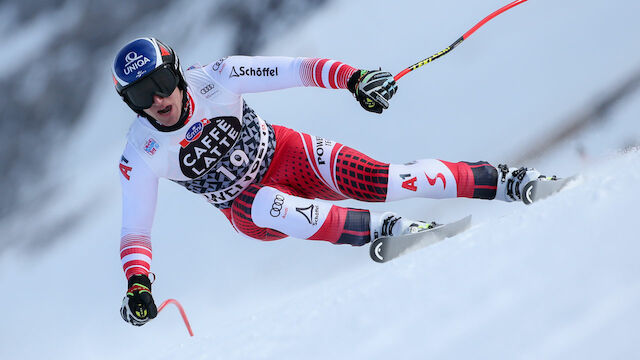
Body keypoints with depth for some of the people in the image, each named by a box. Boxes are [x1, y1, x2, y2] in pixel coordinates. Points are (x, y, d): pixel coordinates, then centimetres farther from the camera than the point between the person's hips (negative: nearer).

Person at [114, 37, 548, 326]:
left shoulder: (214, 79, -20)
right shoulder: (142, 156, -18)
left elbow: (295, 70, -17)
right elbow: (135, 232, -12)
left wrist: (354, 78, -32)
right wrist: (137, 285, -29)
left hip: (286, 155, 0)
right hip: (247, 208, 0)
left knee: (376, 180, -20)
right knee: (269, 208, -36)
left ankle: (503, 181, -13)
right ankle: (382, 228, -41)